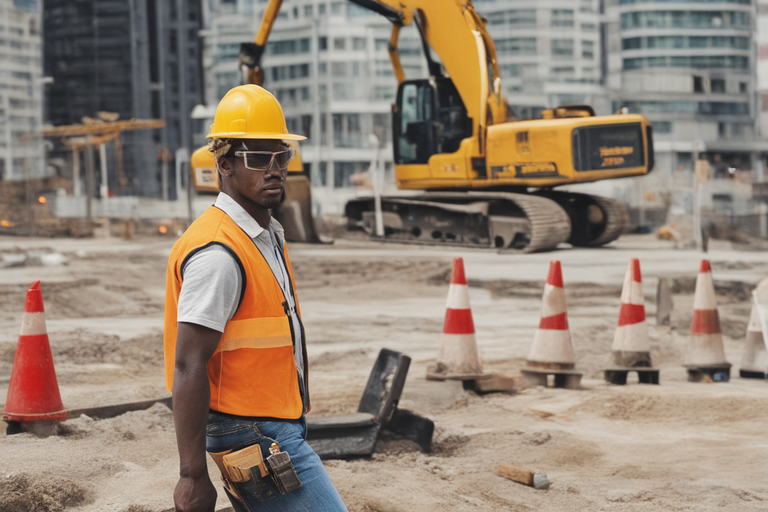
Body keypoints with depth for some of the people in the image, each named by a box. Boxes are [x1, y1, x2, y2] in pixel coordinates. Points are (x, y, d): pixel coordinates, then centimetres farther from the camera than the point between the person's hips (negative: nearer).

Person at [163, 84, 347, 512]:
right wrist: (193, 475, -24)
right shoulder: (219, 253, -18)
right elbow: (188, 366, -22)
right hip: (256, 439, -10)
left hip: (279, 426, 10)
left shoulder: (270, 237, 14)